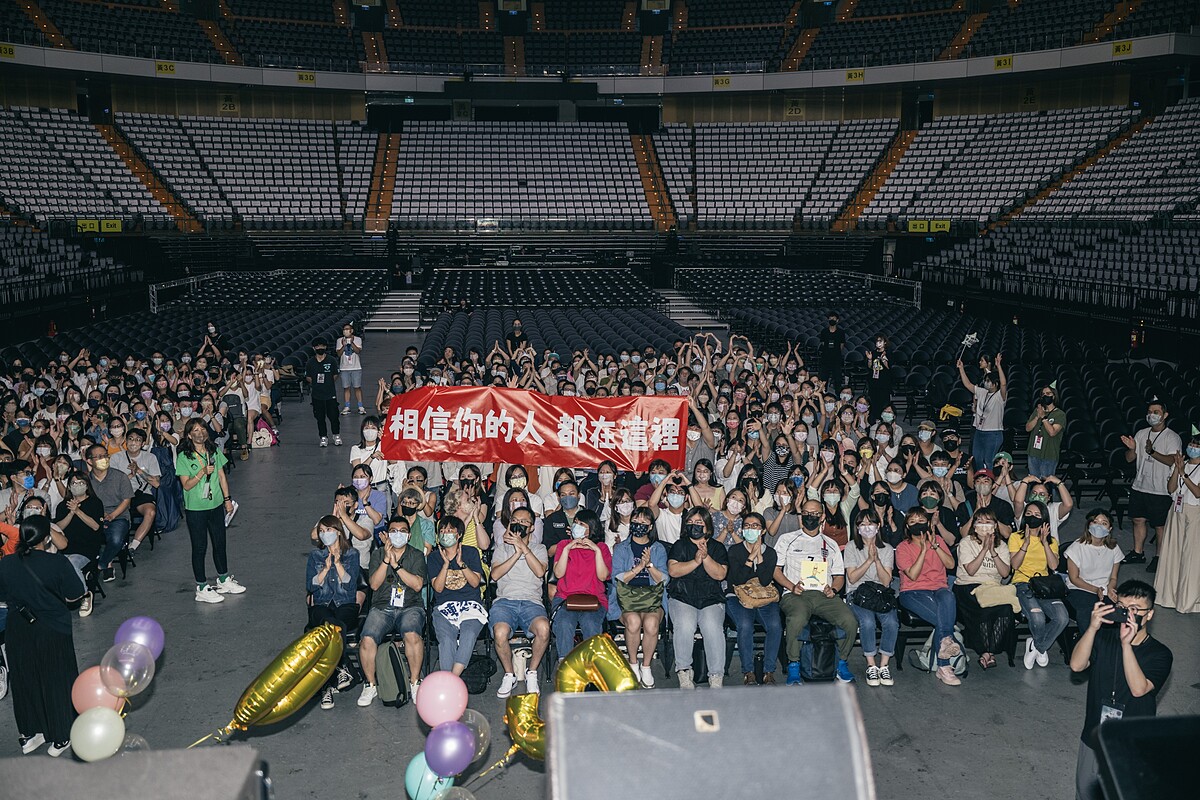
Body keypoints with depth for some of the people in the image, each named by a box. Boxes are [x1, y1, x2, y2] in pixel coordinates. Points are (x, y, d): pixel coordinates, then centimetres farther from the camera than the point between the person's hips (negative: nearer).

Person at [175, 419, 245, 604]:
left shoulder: (214, 452, 3)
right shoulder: (183, 457, -11)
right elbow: (186, 485, -15)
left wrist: (227, 498, 7)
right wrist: (202, 472, -27)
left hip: (216, 505, 5)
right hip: (195, 509, -5)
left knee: (220, 543, 15)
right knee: (199, 548, 3)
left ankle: (224, 581, 31)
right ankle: (202, 588, 13)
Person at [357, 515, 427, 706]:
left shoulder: (416, 555, 9)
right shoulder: (378, 554, 13)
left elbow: (417, 584, -6)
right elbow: (374, 584, 0)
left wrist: (396, 565, -11)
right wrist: (386, 560, -10)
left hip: (410, 607, -1)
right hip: (381, 608, 1)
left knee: (412, 635, -33)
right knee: (367, 639, -26)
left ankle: (415, 683, -15)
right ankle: (370, 685, -5)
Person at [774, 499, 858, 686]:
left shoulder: (831, 544, 26)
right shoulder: (787, 539, 17)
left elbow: (839, 576, 23)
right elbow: (775, 569, 9)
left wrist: (833, 589, -1)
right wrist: (792, 586, -8)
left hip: (824, 595, 3)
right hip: (796, 594, -3)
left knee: (850, 621, -27)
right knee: (797, 619, -38)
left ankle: (842, 664, -3)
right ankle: (793, 666, -19)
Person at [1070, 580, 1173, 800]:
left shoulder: (1160, 654, -11)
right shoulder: (1104, 637, -4)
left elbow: (1139, 688, -26)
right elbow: (1076, 665, -19)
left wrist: (1126, 644, -31)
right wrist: (1092, 628, -28)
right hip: (1094, 738, 2)